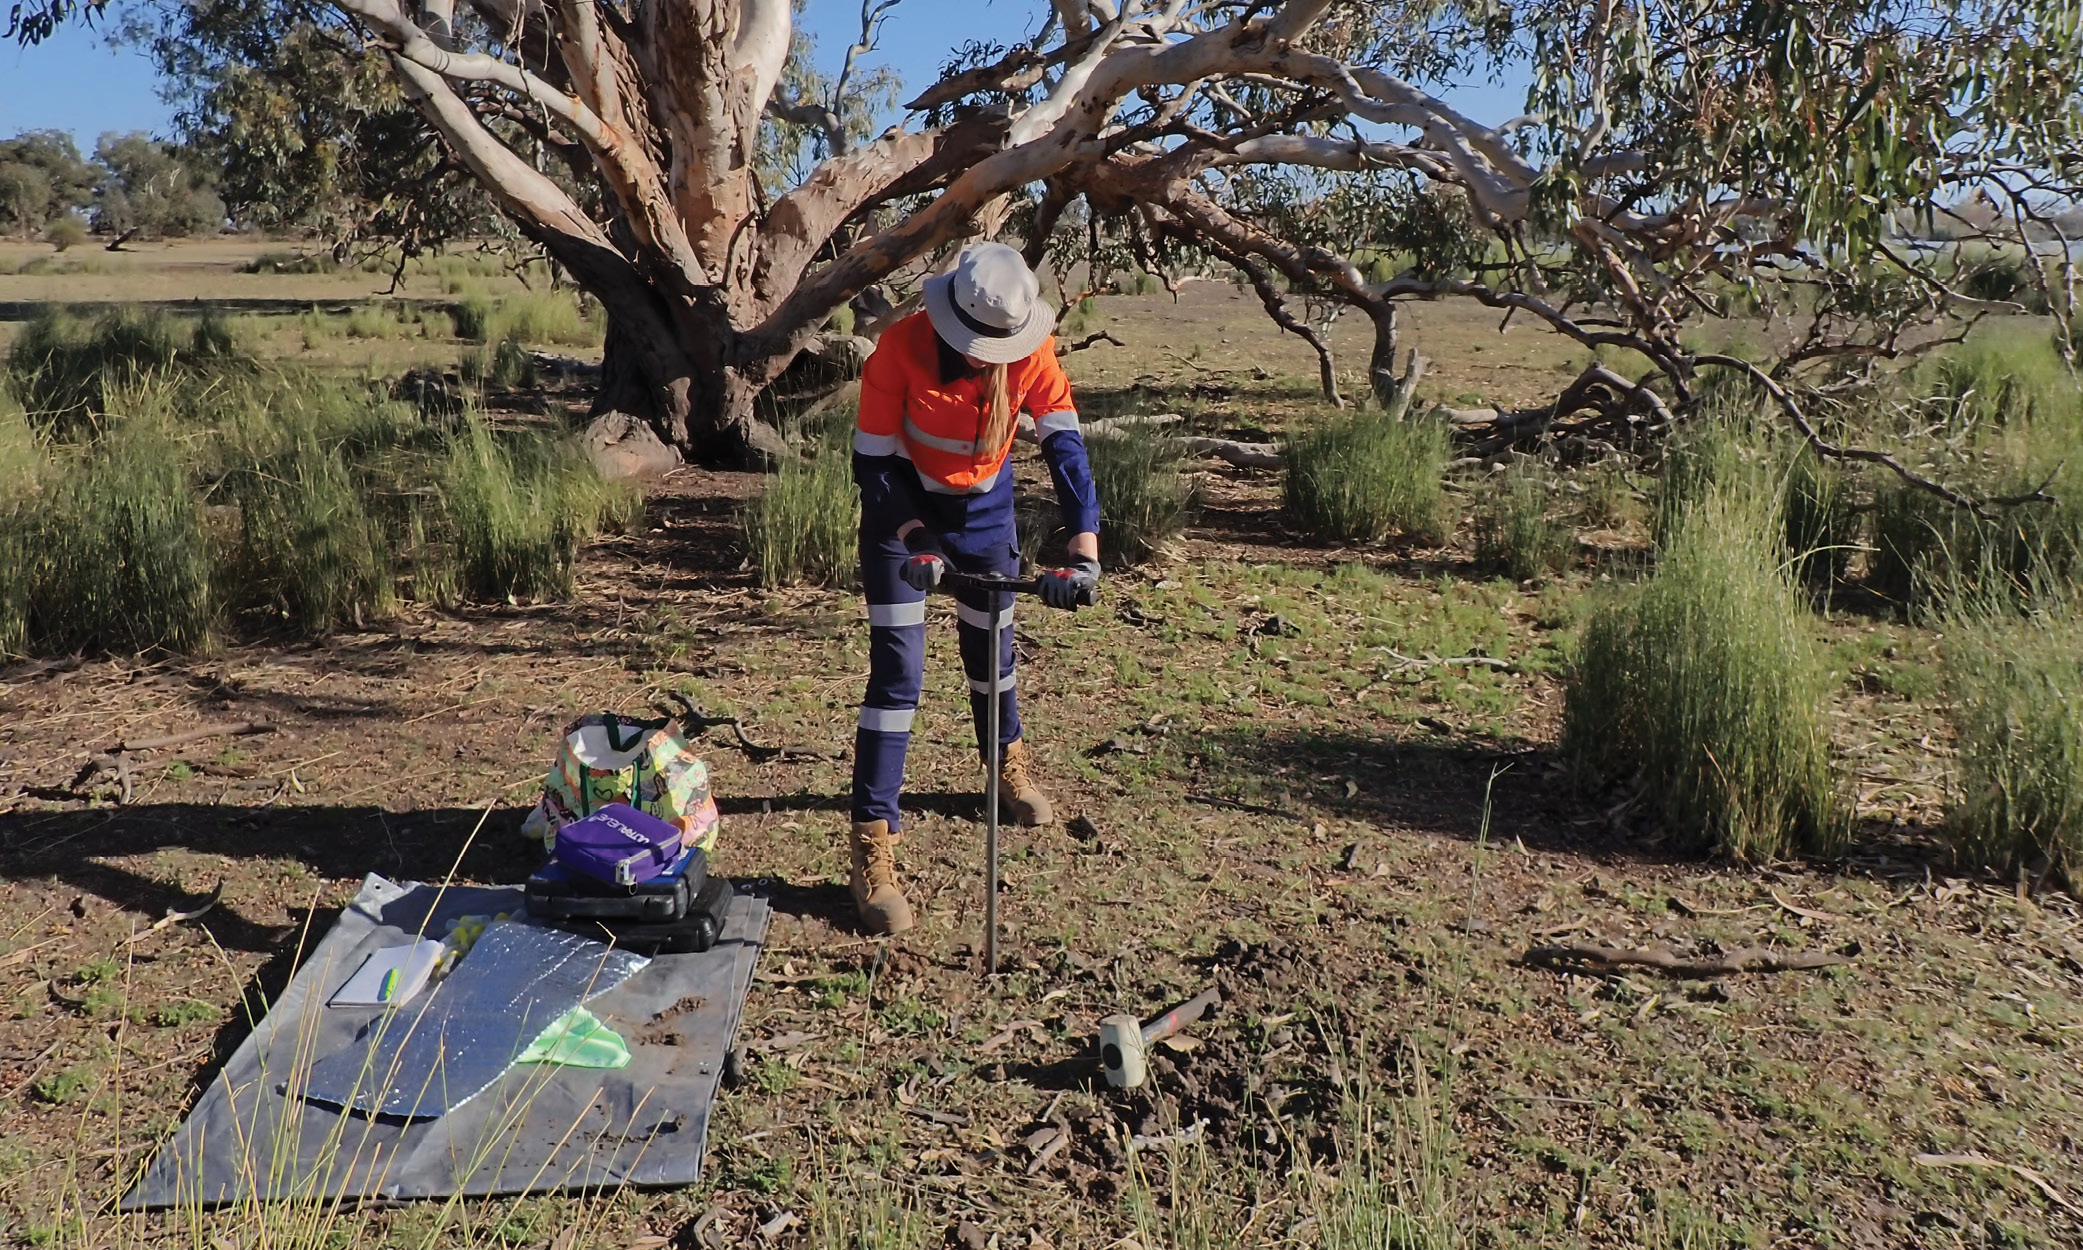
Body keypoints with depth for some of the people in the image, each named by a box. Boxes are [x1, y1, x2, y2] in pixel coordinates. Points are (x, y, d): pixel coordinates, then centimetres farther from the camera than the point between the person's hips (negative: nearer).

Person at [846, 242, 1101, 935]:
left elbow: (1064, 445, -27)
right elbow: (874, 459, -22)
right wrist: (916, 543, -34)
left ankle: (1009, 763, 48)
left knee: (991, 643, 18)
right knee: (897, 668, -10)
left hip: (985, 507, 3)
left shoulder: (1031, 350, -21)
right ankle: (872, 844, -6)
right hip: (905, 508, -3)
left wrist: (1084, 548, -39)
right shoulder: (900, 348, -28)